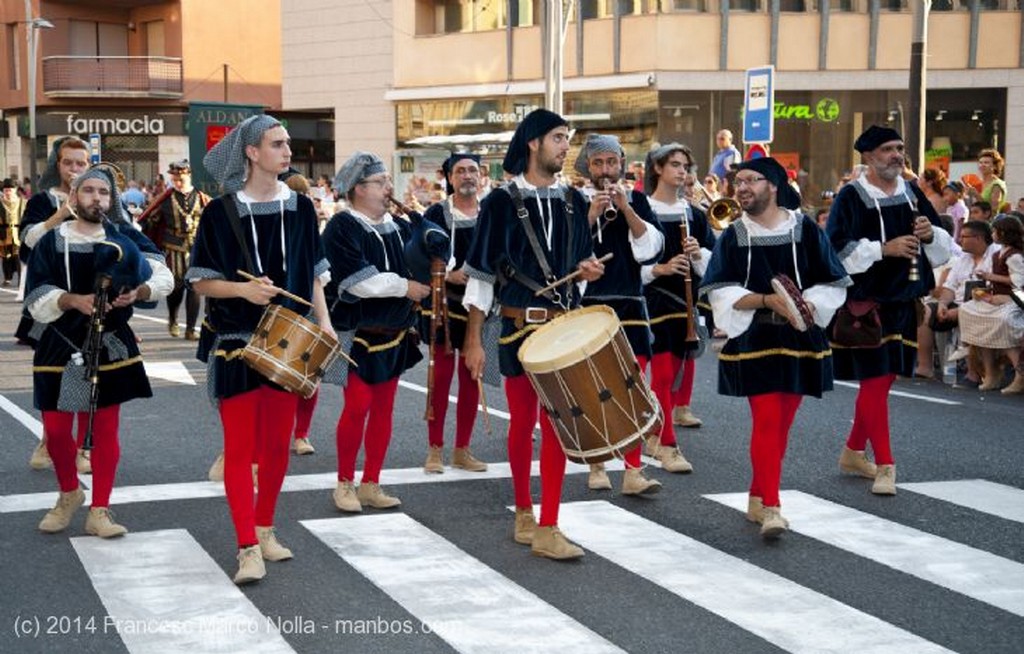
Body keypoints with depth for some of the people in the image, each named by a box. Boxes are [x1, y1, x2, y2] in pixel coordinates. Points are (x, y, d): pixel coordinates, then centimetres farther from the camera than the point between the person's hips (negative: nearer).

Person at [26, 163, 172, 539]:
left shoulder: (125, 239, 2)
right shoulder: (51, 243, -1)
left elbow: (164, 277, -1)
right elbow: (37, 299, -7)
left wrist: (138, 293, -21)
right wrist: (74, 301, -23)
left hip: (110, 344, 1)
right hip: (61, 345, 0)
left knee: (105, 430, 4)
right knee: (56, 430, 2)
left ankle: (99, 512, 13)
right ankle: (69, 494, 29)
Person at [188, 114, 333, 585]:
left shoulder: (299, 207, 5)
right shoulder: (221, 212, -6)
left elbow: (314, 273, 11)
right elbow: (201, 281, -4)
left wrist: (323, 321, -1)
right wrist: (243, 289, -21)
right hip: (236, 342, -4)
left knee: (278, 443, 9)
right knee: (240, 446, -4)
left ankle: (265, 530, 24)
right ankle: (247, 549, -3)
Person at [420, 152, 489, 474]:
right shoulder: (436, 214, -1)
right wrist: (449, 275, -20)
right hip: (444, 303, -3)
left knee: (471, 376, 7)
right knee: (442, 374, 0)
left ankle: (462, 450, 16)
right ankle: (435, 450, 8)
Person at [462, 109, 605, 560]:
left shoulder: (573, 201, 8)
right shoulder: (502, 202, -5)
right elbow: (480, 274, -4)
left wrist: (589, 269, -5)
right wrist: (473, 340, -7)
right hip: (519, 325, -3)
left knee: (557, 423, -2)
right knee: (523, 422, 8)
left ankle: (547, 528, 2)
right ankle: (525, 514, 24)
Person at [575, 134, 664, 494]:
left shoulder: (636, 200, 9)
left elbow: (651, 248, -4)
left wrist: (625, 208, -12)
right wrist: (591, 215, -18)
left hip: (629, 304, 2)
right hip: (588, 304, -2)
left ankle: (633, 471, -3)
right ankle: (596, 466, 16)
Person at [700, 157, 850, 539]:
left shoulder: (805, 230, 0)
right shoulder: (733, 237, 0)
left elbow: (833, 285, 2)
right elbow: (721, 293, -7)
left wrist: (805, 306, -16)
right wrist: (768, 300, -21)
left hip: (799, 338, 2)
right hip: (754, 340, -2)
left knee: (781, 423, 9)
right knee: (767, 420, -11)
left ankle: (757, 497, 23)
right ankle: (770, 507, -10)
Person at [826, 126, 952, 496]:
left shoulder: (912, 194, 9)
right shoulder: (851, 198, -8)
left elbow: (943, 249, 15)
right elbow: (836, 249, -16)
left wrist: (931, 234, -8)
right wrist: (884, 248, -22)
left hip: (903, 301, 7)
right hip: (866, 301, -6)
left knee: (883, 379, 13)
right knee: (875, 380, -7)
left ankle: (853, 452, 28)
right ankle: (884, 466, -4)